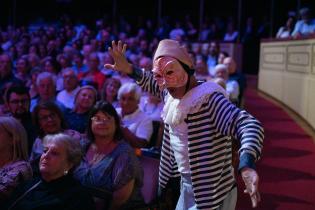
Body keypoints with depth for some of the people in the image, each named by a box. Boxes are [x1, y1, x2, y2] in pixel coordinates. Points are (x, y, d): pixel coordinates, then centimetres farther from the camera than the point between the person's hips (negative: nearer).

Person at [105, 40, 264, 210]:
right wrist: (127, 68, 2)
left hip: (211, 191, -8)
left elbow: (248, 125, -38)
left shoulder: (209, 99, -26)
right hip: (187, 185, 8)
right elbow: (151, 83, 21)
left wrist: (247, 165, -55)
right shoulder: (171, 94, 0)